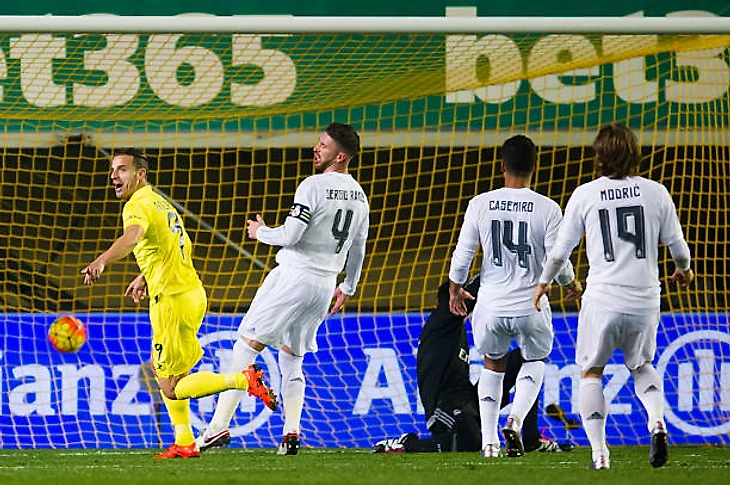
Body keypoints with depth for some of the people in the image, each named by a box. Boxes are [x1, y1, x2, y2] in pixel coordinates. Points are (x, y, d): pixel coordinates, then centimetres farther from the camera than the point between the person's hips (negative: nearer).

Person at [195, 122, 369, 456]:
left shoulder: (314, 186, -14)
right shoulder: (360, 197, 10)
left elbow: (290, 235, -18)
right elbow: (358, 250, 19)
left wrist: (260, 232, 1)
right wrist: (347, 289, 31)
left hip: (294, 276, -7)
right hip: (325, 284, 7)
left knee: (246, 346, -3)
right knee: (291, 360, 17)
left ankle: (219, 425, -10)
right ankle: (291, 433, 4)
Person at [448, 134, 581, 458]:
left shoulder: (480, 204, -5)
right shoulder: (547, 209, -10)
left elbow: (462, 255, 0)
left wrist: (455, 290, 19)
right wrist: (571, 284, 16)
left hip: (491, 307, 1)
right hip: (530, 307, -1)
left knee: (493, 365, 25)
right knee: (535, 360, 25)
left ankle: (489, 440, 17)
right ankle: (515, 421, 1)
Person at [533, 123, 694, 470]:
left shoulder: (584, 195, -3)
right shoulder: (655, 193, 0)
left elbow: (561, 249, 5)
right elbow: (676, 243, 9)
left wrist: (544, 282, 24)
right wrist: (684, 269, 32)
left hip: (602, 301, -2)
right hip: (645, 298, 2)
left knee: (590, 372, 15)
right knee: (641, 366, 24)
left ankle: (599, 451, 8)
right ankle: (656, 421, -4)